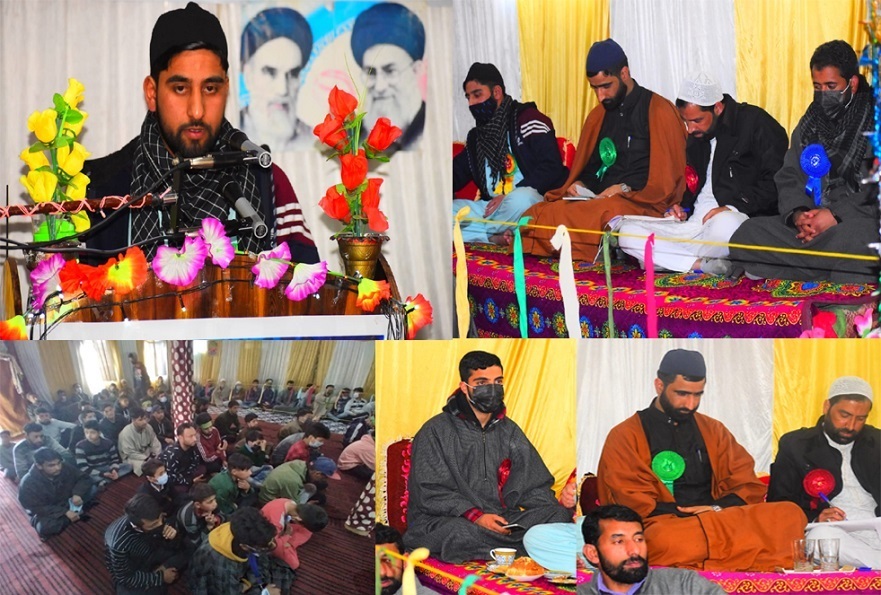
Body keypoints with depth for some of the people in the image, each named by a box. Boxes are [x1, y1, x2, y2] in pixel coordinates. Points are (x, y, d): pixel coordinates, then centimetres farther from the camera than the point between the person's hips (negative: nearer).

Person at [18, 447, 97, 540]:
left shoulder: (65, 468, -16)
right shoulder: (28, 483, -27)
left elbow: (84, 478, -6)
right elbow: (37, 508, -26)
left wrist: (77, 494, -28)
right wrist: (65, 513, -32)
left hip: (67, 504, 4)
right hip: (46, 513, -4)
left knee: (93, 489, -12)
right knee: (45, 527, -39)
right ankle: (77, 515, -16)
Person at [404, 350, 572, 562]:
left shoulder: (509, 431, 18)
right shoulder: (435, 432, 0)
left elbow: (533, 486, 16)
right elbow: (432, 493, -9)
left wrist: (561, 507, -6)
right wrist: (475, 516, -23)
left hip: (503, 519, 5)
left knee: (559, 515, -18)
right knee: (459, 532, -40)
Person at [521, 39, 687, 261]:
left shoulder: (659, 111, -1)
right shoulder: (597, 116, 20)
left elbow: (667, 178, -6)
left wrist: (625, 188, -15)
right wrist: (578, 184, 5)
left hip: (641, 204, -7)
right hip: (598, 199, 7)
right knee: (533, 216, -20)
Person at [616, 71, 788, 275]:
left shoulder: (755, 123, -2)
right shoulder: (696, 138, 22)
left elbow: (776, 181, -11)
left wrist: (734, 207, -18)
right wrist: (682, 209, 12)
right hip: (695, 224, 8)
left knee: (725, 225, -45)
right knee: (628, 232, -14)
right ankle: (704, 264, -25)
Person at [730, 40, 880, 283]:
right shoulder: (810, 122, 19)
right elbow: (788, 176, 16)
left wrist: (837, 215, -19)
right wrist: (797, 213, -5)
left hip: (860, 219, -6)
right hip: (810, 222, 6)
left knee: (852, 239, -43)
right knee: (747, 235, -17)